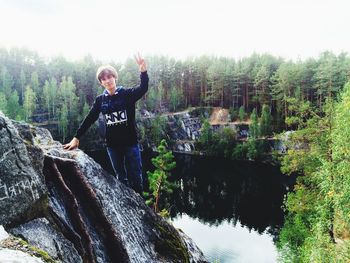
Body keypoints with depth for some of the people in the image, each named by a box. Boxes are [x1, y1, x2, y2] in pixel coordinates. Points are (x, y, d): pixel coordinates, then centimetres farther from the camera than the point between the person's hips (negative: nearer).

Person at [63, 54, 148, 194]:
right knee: (121, 178, 12)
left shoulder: (127, 94, -5)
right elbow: (89, 119, 6)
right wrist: (76, 138, 2)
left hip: (130, 143, -3)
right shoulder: (100, 100, 5)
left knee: (135, 178, 4)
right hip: (112, 145, 3)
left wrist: (143, 70, -39)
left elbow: (143, 89, -22)